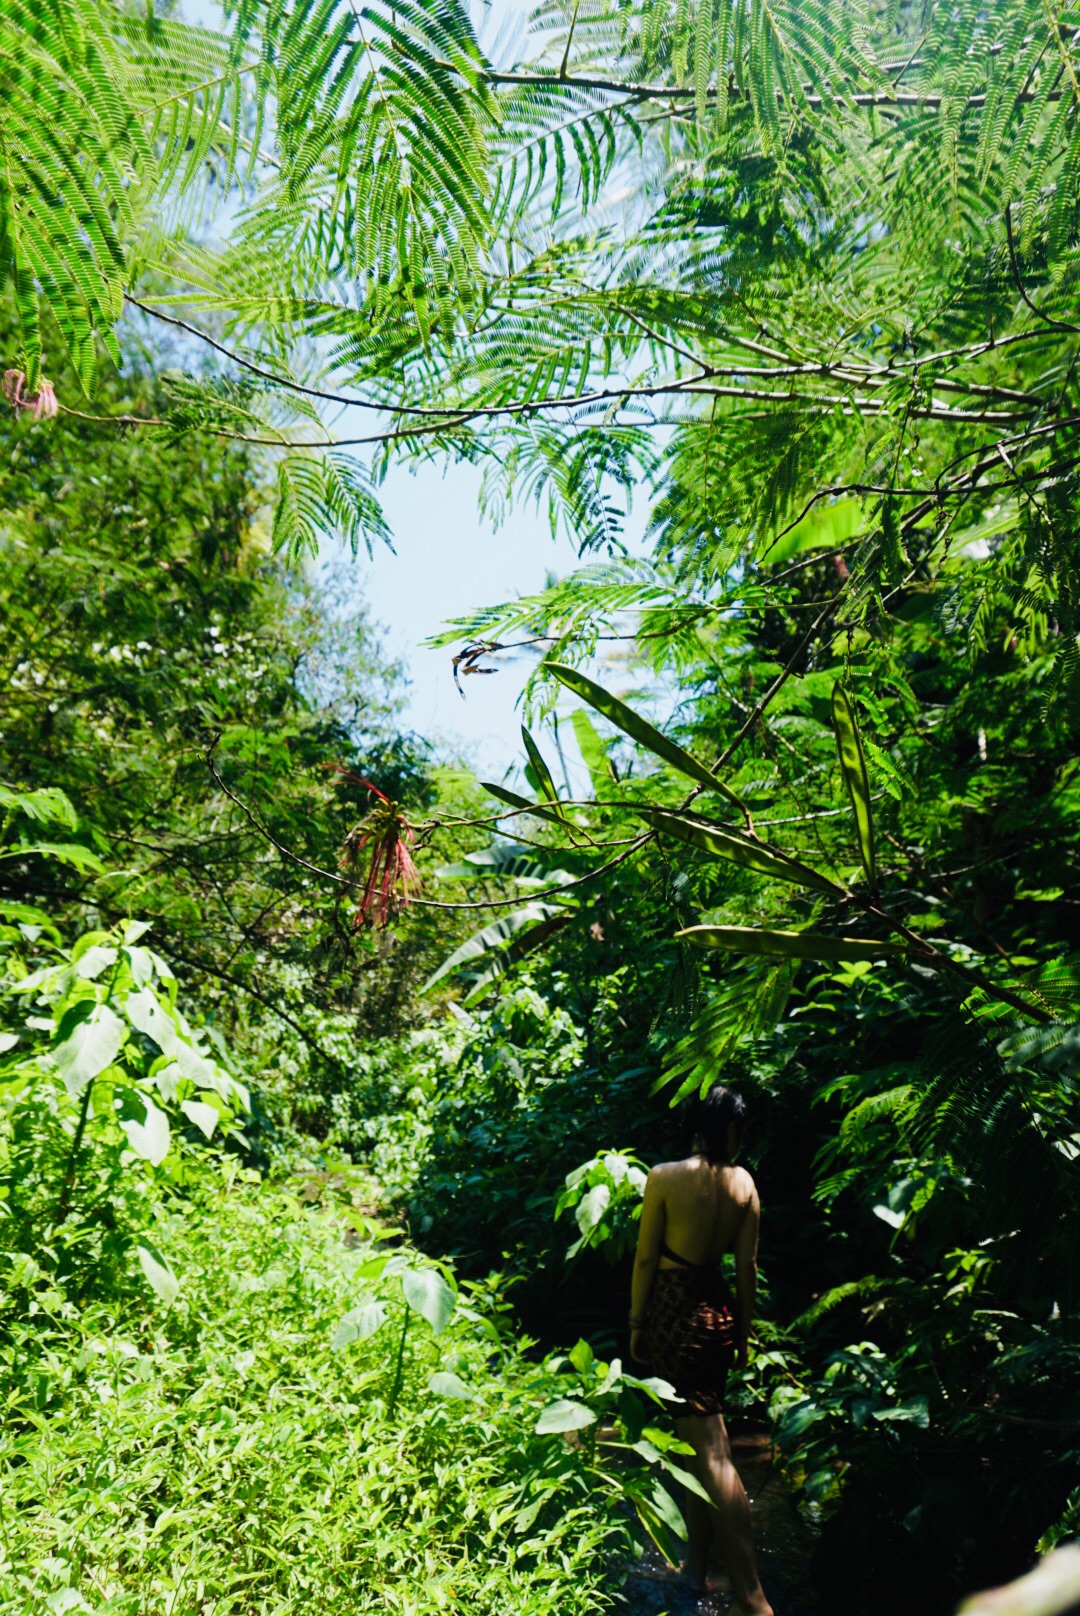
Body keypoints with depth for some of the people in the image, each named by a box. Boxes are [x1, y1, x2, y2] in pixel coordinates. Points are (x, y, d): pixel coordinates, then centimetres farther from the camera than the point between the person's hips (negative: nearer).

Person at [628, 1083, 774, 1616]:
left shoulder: (664, 1177, -15)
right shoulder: (744, 1183, -4)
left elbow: (646, 1257, -10)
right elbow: (747, 1265, 2)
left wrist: (637, 1321, 2)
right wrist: (743, 1329, 14)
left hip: (672, 1310, -5)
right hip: (717, 1310, 5)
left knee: (711, 1450, -1)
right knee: (697, 1435, 20)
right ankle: (697, 1562, 32)